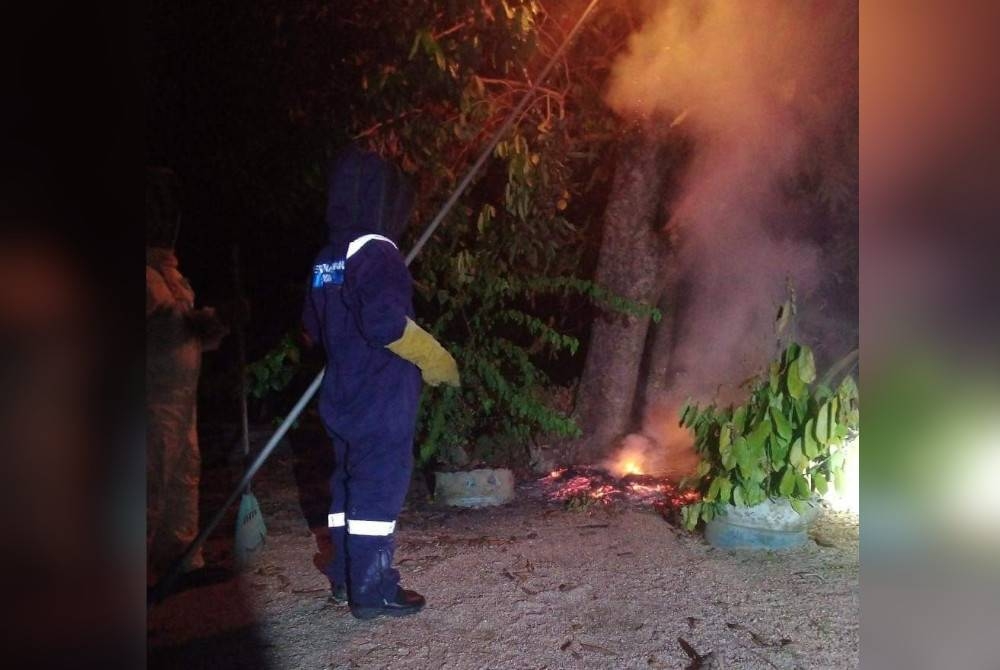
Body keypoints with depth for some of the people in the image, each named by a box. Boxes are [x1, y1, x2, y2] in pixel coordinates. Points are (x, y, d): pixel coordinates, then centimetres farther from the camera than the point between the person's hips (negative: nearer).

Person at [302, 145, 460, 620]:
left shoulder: (326, 260, 11)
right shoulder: (377, 254, -16)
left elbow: (312, 329, 17)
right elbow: (387, 323, -26)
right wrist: (436, 361, -14)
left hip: (342, 395, 9)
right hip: (382, 399, -9)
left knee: (349, 483, 17)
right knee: (379, 488, -2)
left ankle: (345, 578, 28)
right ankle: (373, 592, 5)